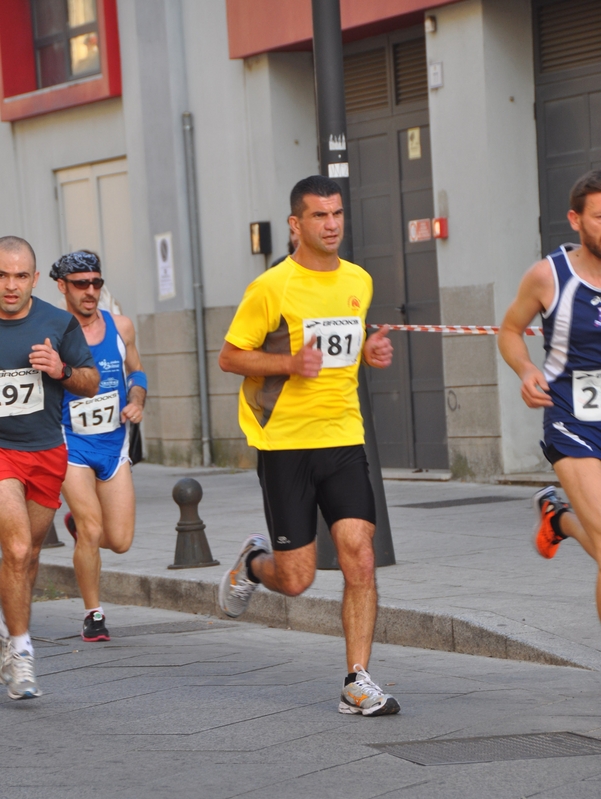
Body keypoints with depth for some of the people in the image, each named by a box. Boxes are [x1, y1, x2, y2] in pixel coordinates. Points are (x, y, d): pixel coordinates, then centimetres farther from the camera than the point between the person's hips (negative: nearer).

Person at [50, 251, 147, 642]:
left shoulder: (120, 327, 1)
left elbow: (136, 372, 17)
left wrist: (137, 401, -2)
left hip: (114, 443, 4)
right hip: (71, 444, -4)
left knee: (120, 540, 0)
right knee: (92, 531, -13)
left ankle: (78, 522, 36)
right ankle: (93, 614, 7)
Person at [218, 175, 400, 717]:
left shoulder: (359, 282, 9)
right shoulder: (272, 287, -8)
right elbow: (230, 357, -4)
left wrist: (371, 353, 4)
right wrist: (290, 363, -19)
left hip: (343, 438, 4)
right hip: (285, 443, -4)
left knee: (360, 558, -9)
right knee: (297, 580, -1)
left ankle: (358, 683, -1)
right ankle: (253, 564, 35)